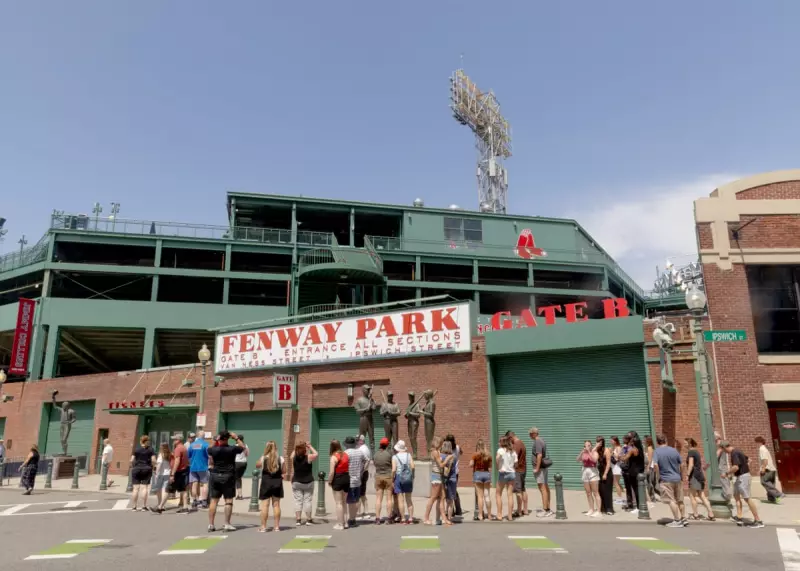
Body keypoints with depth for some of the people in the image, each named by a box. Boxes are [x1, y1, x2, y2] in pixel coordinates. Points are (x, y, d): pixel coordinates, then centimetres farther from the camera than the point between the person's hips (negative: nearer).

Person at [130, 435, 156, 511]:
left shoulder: (136, 449, 3)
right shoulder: (150, 449, 1)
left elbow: (132, 460, -1)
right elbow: (153, 460, -7)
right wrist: (152, 466, 12)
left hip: (136, 469, 1)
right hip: (147, 469, -1)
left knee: (136, 488, 4)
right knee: (144, 487, 0)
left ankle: (134, 506, 6)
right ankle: (144, 506, -1)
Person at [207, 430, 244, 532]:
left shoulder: (213, 449, -7)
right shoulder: (232, 449, -11)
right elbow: (243, 447, 7)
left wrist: (216, 440, 13)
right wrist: (236, 438, 7)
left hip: (215, 475, 3)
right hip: (228, 476, -2)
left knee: (213, 500, 8)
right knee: (229, 500, 3)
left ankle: (211, 524, 11)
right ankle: (227, 525, 2)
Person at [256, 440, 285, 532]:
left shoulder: (263, 458, -8)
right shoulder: (280, 458, -5)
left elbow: (257, 465, 10)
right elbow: (283, 471, 2)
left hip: (266, 483, -2)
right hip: (277, 483, 2)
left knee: (265, 505, 3)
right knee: (276, 505, 9)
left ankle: (263, 526, 5)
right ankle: (277, 526, 13)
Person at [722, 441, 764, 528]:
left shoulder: (734, 453, -19)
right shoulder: (737, 451, 12)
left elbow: (736, 467, -28)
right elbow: (748, 460, 24)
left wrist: (727, 473, -14)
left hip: (742, 477, -11)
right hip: (741, 476, 11)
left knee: (747, 498, -6)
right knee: (736, 495, 16)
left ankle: (758, 521, -1)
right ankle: (739, 517, 17)